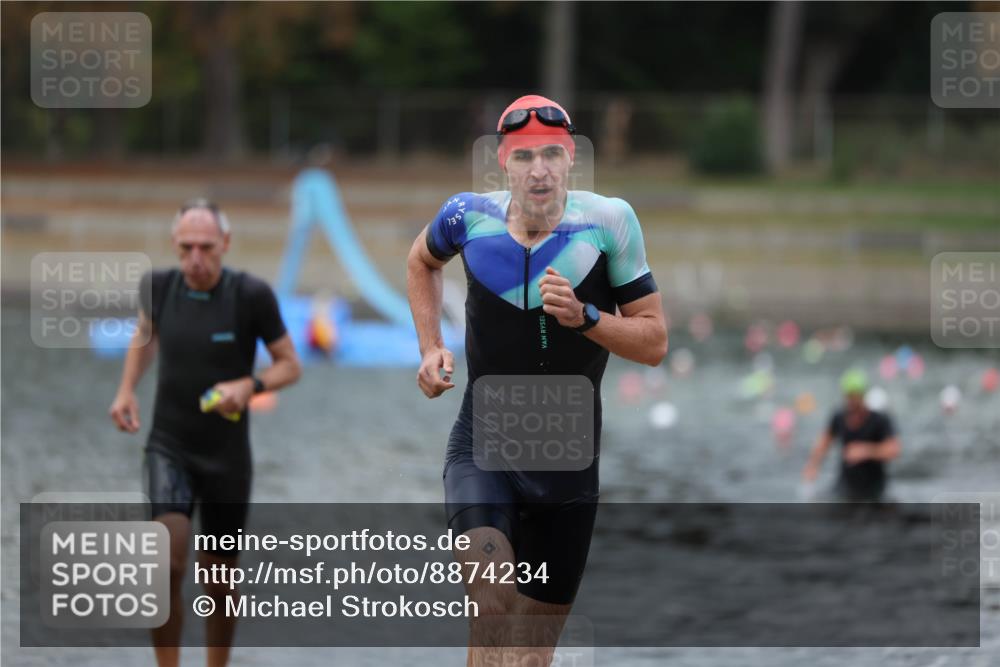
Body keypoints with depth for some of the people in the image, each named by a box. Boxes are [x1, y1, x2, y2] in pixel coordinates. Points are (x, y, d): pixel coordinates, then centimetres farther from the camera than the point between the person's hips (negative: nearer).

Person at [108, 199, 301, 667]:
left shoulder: (251, 295, -14)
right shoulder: (159, 287, -6)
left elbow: (289, 365, -4)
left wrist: (249, 385, -23)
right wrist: (126, 390, 4)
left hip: (226, 455, 0)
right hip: (168, 447, 0)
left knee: (219, 577, 11)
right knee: (169, 561, -21)